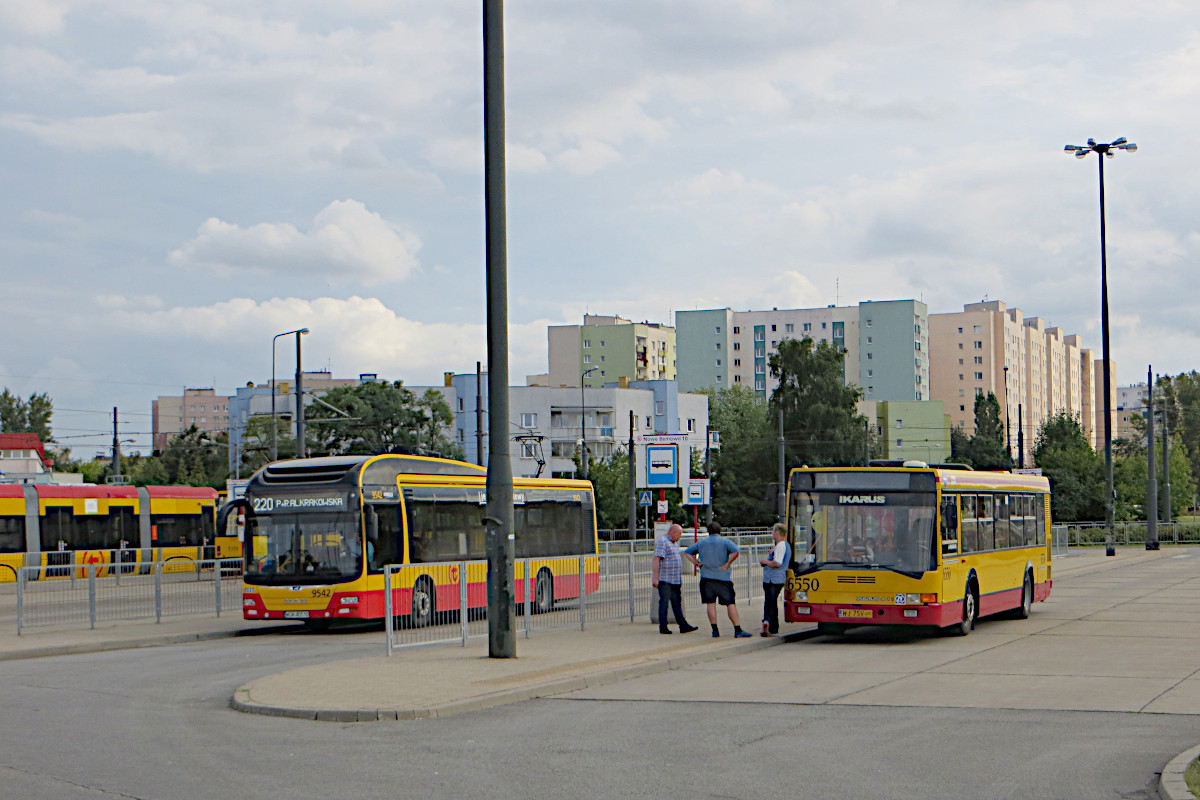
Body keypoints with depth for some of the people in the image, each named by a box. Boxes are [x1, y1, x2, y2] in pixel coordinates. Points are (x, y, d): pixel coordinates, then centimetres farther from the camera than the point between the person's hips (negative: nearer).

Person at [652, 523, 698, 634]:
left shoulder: (674, 544, 19)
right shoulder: (662, 542, -11)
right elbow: (656, 559, -19)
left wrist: (680, 579, 26)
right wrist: (655, 578, -24)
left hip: (675, 580, 9)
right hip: (664, 579, -9)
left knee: (677, 602, 10)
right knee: (664, 602, -5)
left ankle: (683, 625, 12)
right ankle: (663, 627, -1)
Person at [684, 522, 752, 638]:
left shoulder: (701, 543, 11)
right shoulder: (725, 541, 0)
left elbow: (687, 552, 17)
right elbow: (735, 551, -18)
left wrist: (696, 563, 10)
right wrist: (727, 564, -10)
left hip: (706, 578, 3)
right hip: (723, 578, -3)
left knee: (710, 603, 8)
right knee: (731, 603, -2)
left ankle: (715, 630, 4)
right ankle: (738, 630, -7)